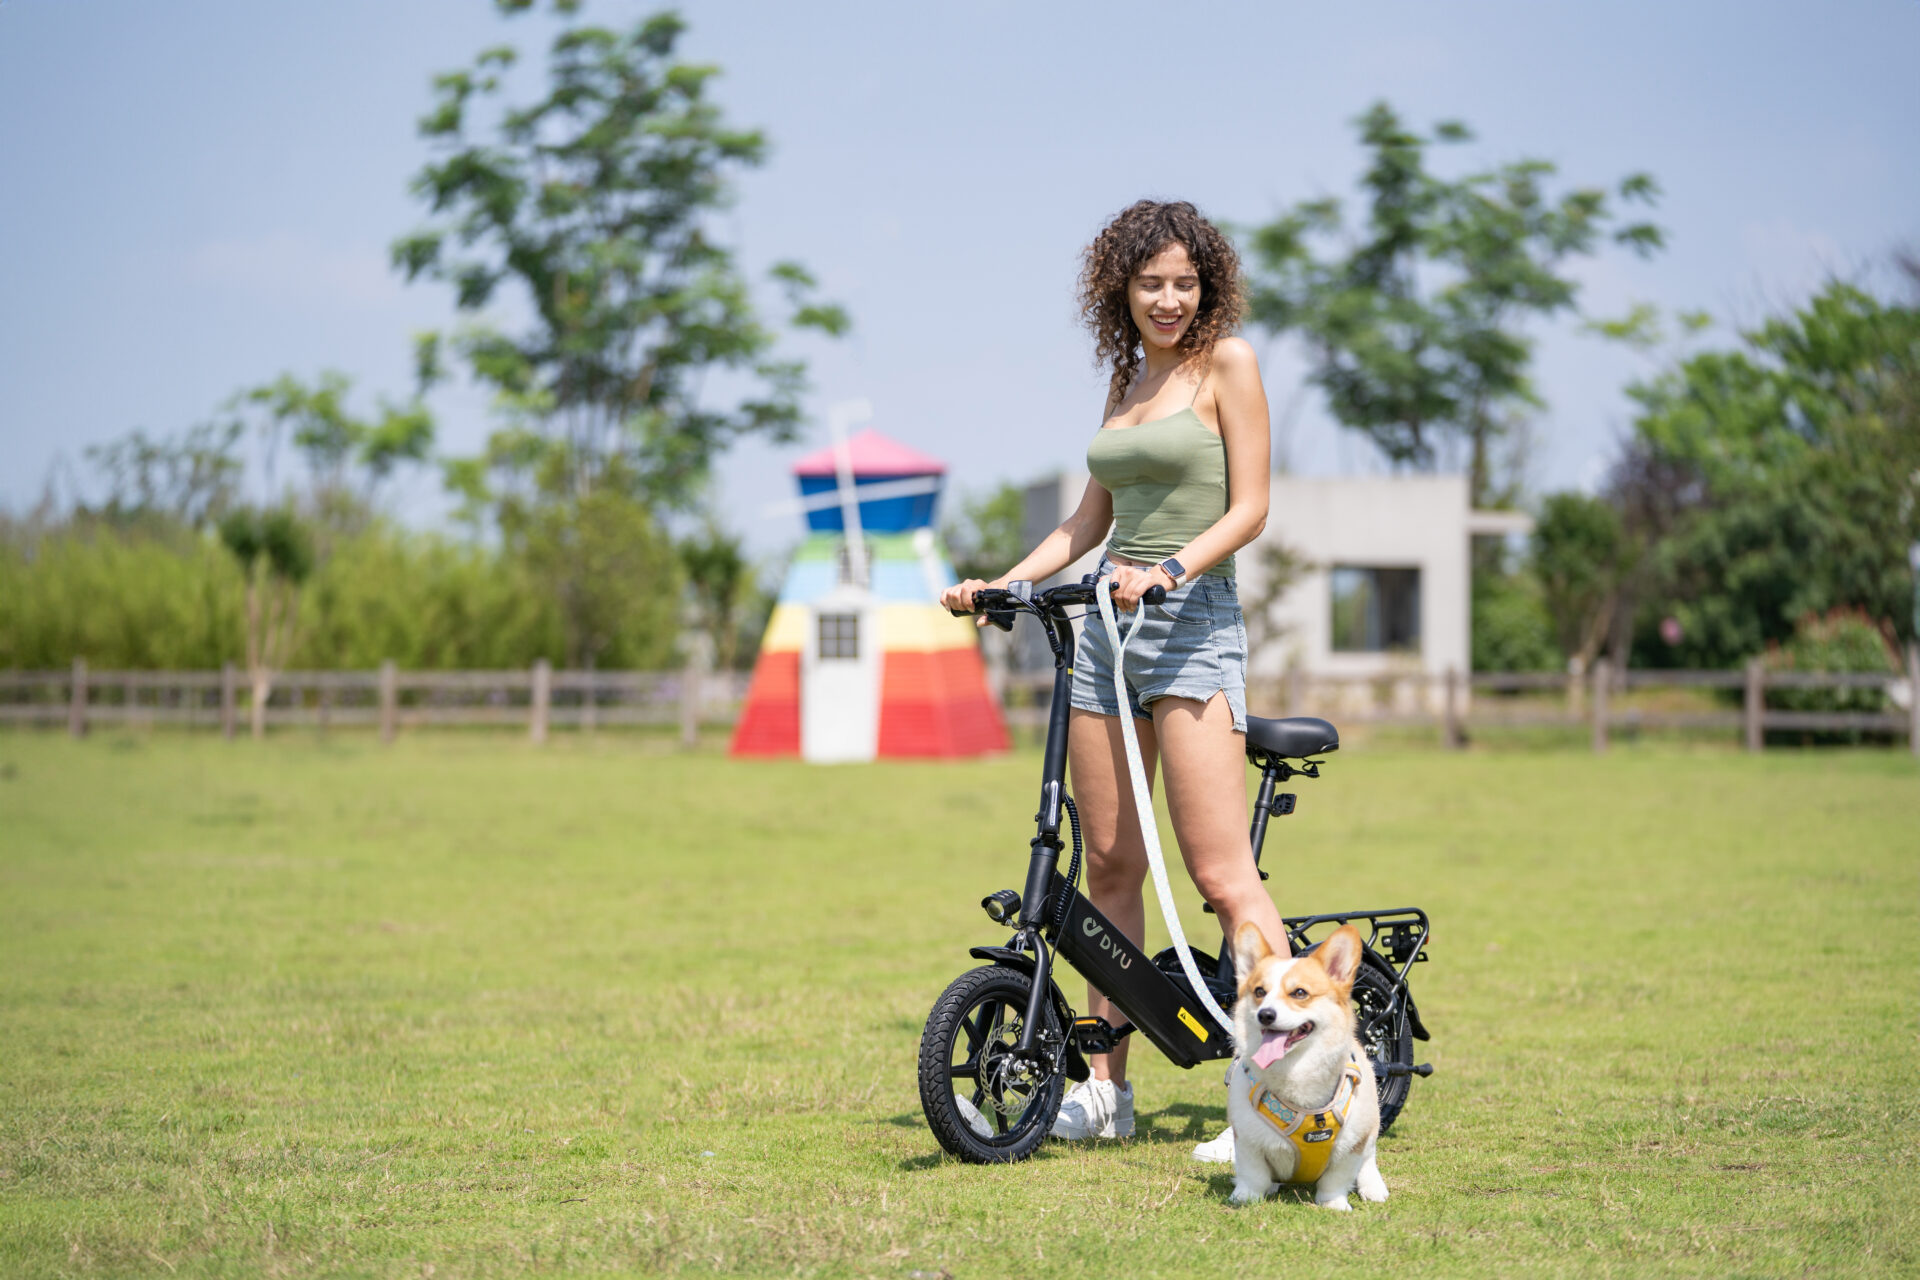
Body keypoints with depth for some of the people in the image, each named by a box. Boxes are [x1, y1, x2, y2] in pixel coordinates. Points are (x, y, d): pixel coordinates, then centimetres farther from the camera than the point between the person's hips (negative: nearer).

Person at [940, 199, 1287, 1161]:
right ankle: (1105, 1088, 13)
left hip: (1192, 621, -6)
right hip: (1106, 621, 7)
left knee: (1219, 871, -13)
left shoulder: (1227, 362, -1)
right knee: (1109, 864, 7)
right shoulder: (1126, 378, 17)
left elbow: (1248, 509, -8)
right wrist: (1000, 583, 11)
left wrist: (1167, 570, -22)